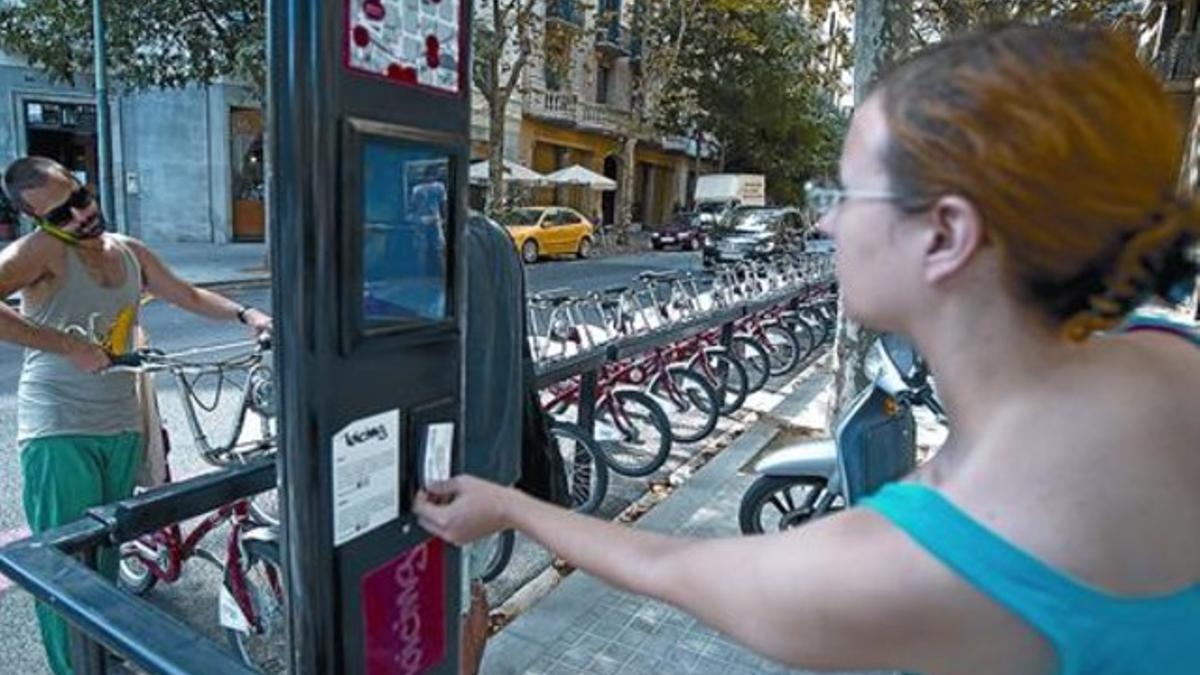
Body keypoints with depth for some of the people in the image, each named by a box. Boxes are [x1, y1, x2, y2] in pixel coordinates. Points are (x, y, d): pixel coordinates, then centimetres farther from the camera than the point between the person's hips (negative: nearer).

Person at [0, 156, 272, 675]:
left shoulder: (131, 252, 9)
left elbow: (188, 295, 21)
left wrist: (245, 315, 7)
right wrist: (65, 345, -27)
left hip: (121, 426, 6)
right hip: (59, 431, -6)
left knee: (107, 549, 17)